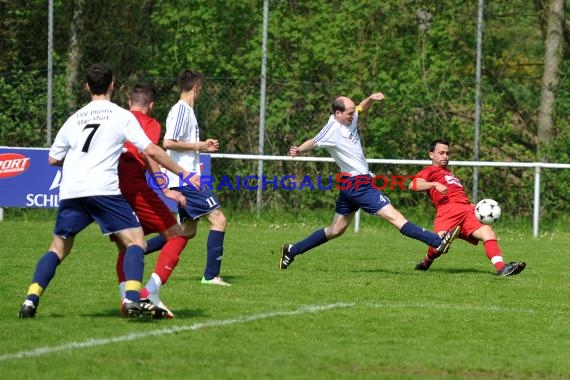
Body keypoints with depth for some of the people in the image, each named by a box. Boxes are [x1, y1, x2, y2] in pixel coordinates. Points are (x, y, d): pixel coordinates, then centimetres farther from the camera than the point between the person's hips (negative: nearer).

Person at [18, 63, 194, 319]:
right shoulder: (121, 116, 7)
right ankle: (132, 298, -21)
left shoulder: (75, 119, 20)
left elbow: (53, 159, 26)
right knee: (135, 240, -1)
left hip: (70, 191, 5)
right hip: (103, 189, -5)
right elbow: (151, 150, 2)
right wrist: (182, 173, 11)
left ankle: (30, 300, 0)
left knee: (59, 247, 15)